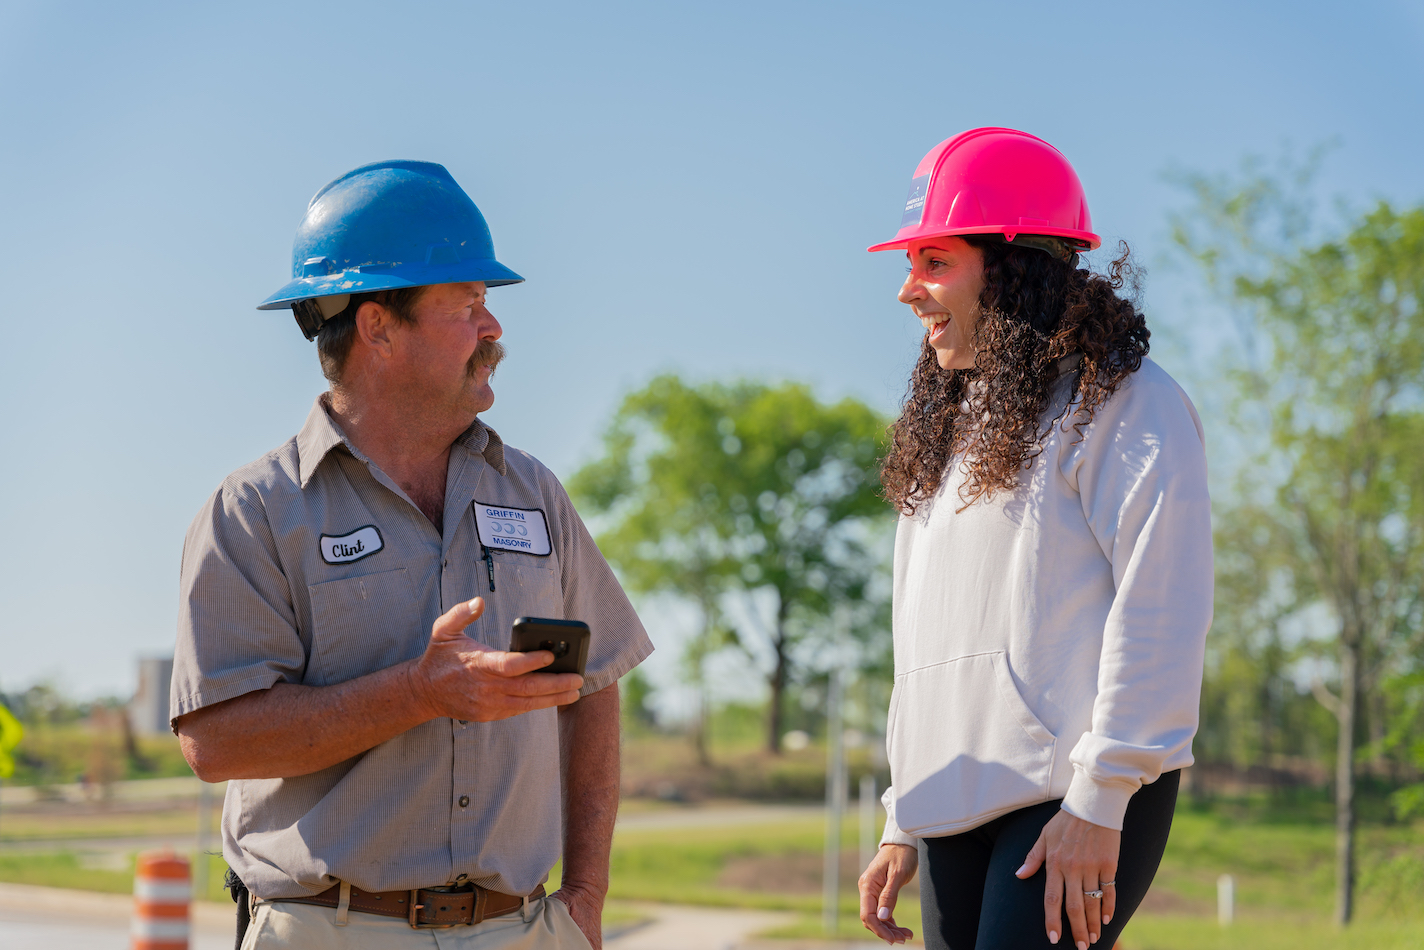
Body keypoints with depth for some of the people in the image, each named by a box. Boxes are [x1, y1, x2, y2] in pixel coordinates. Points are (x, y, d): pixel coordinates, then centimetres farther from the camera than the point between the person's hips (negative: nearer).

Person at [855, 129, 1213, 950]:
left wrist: (1099, 799, -18)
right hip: (959, 811, 8)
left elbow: (1160, 610, -12)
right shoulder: (953, 433, 24)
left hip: (1080, 799, -8)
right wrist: (904, 824, 20)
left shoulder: (1124, 404, -3)